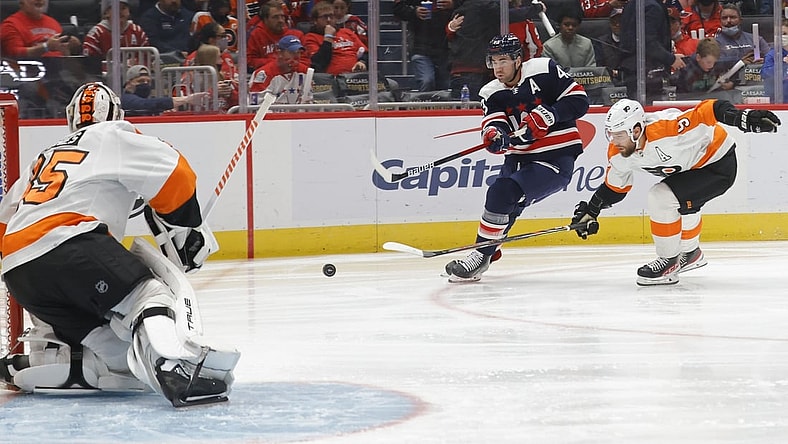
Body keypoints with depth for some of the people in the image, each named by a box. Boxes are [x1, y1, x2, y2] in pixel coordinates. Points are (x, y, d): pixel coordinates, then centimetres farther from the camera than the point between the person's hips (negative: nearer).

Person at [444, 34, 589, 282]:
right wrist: (494, 135, -35)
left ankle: (481, 256, -13)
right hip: (520, 158, 6)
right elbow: (493, 124, -12)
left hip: (556, 159, -6)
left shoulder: (544, 71, -10)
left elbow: (579, 101, -9)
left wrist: (549, 114, -23)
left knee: (504, 194, -21)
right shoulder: (492, 93, 4)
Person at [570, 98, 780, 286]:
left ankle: (669, 262, -6)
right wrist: (591, 211, 7)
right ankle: (690, 254, 53)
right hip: (690, 166, 9)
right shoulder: (618, 154, -11)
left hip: (719, 164, -9)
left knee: (662, 197, -20)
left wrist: (743, 117, -51)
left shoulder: (664, 129, -36)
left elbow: (707, 112, -40)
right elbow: (615, 185, 8)